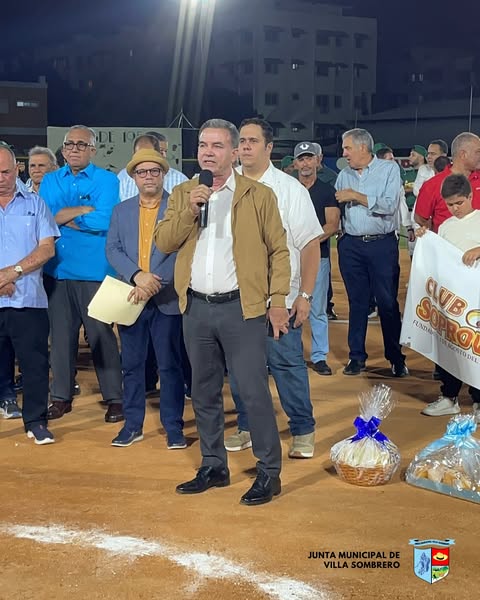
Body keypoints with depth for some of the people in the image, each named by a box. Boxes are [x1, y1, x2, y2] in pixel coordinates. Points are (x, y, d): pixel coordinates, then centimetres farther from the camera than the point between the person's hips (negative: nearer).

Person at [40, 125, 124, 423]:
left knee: (102, 336, 1)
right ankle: (61, 396, 20)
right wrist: (84, 210, -10)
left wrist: (63, 216, -7)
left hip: (94, 272, -4)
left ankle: (114, 398, 10)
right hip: (57, 270, 4)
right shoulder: (50, 181, 12)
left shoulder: (107, 180, -1)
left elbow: (104, 221, -16)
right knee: (61, 335, 9)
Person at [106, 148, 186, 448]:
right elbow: (113, 249, 3)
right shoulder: (121, 210, 12)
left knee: (170, 365, 3)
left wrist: (155, 282, -17)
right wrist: (137, 275, -14)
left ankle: (174, 426, 12)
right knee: (132, 364, 10)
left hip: (167, 299, -4)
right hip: (130, 298, 4)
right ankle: (133, 425, 20)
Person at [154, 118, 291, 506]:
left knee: (254, 392, -4)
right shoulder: (182, 194, 10)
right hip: (196, 308, 4)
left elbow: (279, 250, 0)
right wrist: (189, 210, -13)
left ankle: (269, 473, 7)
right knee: (204, 392, 13)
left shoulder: (259, 195, -1)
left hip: (242, 307, -4)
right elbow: (164, 242, 0)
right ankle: (214, 467, 26)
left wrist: (278, 301, -6)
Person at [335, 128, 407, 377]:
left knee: (388, 303, 0)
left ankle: (396, 358, 9)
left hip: (382, 244, -4)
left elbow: (389, 206, -14)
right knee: (356, 302, 8)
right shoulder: (344, 175, 12)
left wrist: (356, 196, -11)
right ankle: (357, 356, 16)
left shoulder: (389, 169, -2)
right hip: (351, 245, 4)